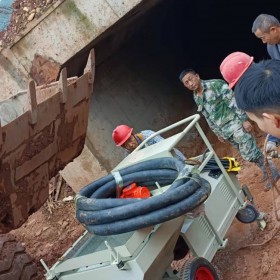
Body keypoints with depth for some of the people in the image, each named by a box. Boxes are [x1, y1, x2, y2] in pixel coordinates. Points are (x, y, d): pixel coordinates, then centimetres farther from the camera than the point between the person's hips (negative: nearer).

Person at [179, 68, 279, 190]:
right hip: (224, 130, 6)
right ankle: (267, 172, 27)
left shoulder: (216, 85, -14)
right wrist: (218, 132, 20)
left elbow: (234, 101, -15)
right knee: (246, 153, 12)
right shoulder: (196, 97, 7)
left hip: (234, 123, -6)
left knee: (250, 153, -10)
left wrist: (244, 119, -18)